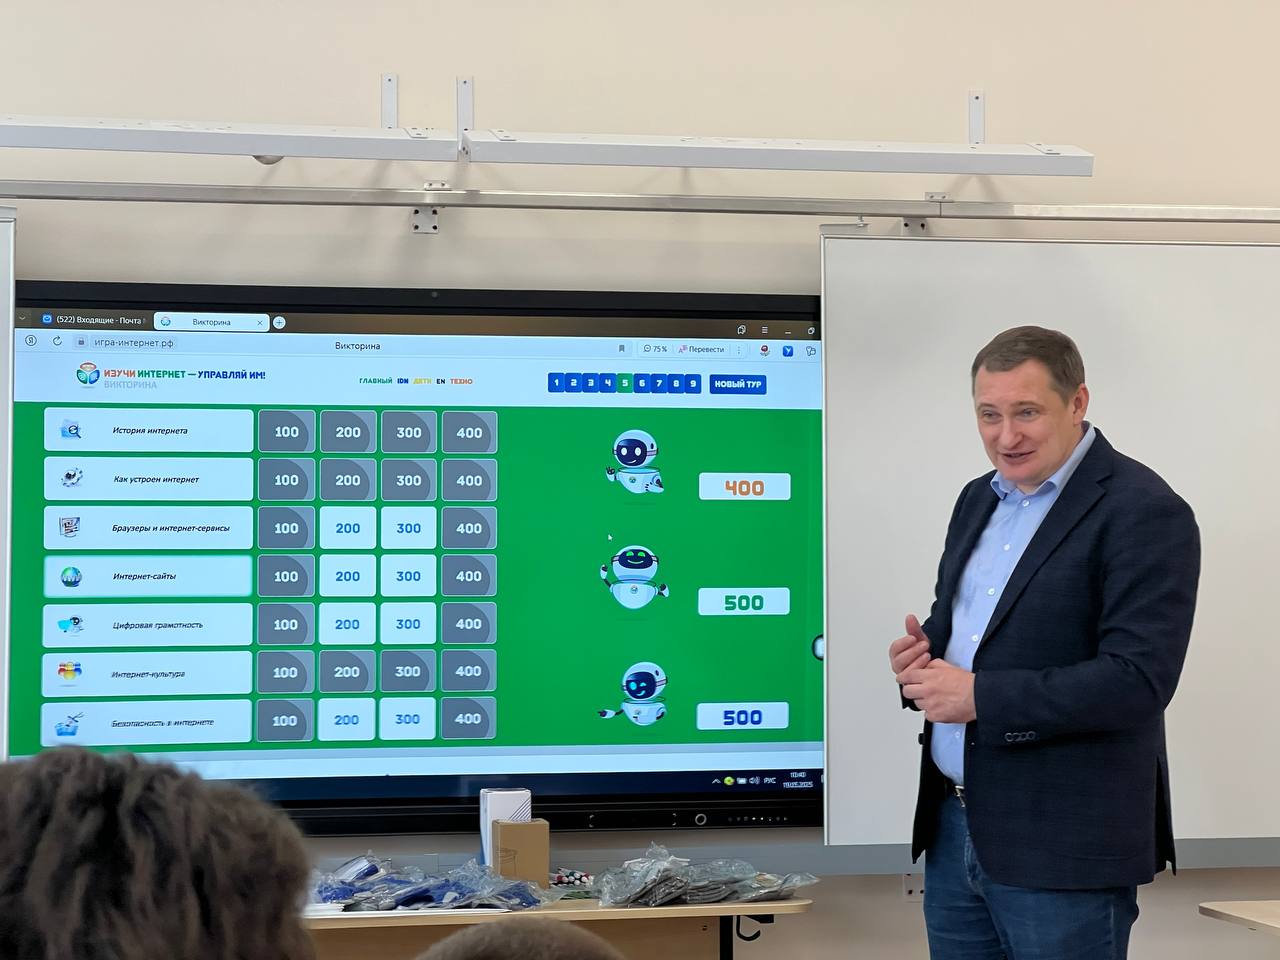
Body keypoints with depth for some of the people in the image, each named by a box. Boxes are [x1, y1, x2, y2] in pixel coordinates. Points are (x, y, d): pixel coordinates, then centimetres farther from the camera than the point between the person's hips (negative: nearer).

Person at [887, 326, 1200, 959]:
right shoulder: (979, 500, 12)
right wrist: (921, 658, -1)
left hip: (1063, 854, -7)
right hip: (954, 829, 7)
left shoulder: (1143, 513, -13)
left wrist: (980, 696, -22)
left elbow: (1138, 680, -21)